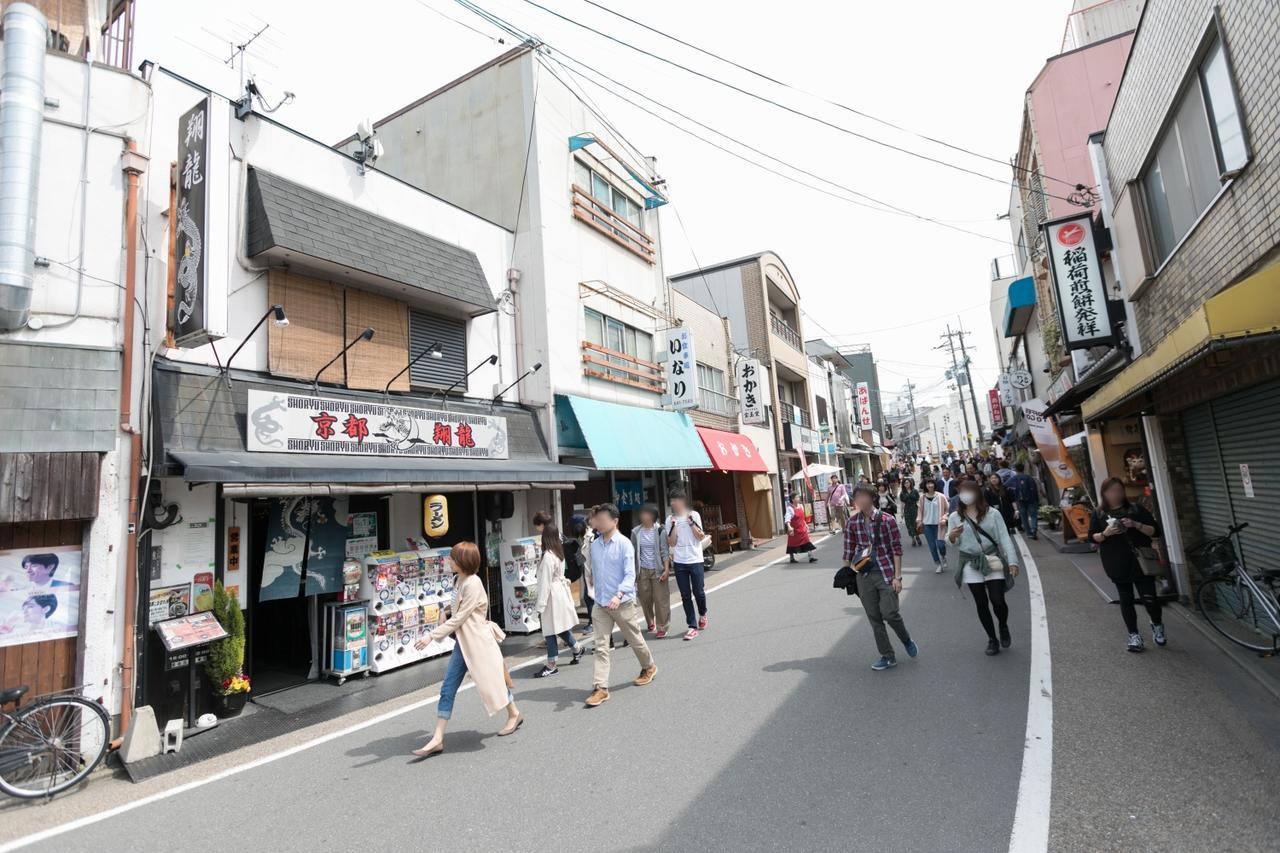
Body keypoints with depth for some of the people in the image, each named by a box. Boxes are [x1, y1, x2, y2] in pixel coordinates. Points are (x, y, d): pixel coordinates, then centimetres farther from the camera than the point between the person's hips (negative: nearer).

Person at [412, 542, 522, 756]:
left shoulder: (472, 584, -22)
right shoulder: (461, 581, 6)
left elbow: (459, 618, -22)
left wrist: (432, 636, -21)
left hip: (478, 641, -8)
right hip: (463, 641, 8)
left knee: (491, 681, 10)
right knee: (447, 689, 3)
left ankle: (514, 715, 34)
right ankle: (437, 739, 9)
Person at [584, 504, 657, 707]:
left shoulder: (624, 544, -14)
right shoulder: (595, 545, 2)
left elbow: (630, 574, -20)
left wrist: (618, 596, -33)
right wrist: (596, 592, 15)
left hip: (623, 603, -4)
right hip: (601, 604, 4)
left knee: (635, 640, 15)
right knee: (601, 646, 0)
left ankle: (649, 667, 40)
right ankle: (600, 688, 6)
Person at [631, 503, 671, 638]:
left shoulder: (659, 531, -5)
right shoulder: (636, 532, 3)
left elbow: (665, 551, -5)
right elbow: (633, 552, 8)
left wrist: (666, 569, -13)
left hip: (658, 570, -3)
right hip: (642, 571, 3)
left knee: (661, 599, -2)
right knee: (645, 599, 8)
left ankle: (662, 627, 10)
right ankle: (650, 622, 30)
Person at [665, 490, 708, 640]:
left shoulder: (694, 515, -1)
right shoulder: (670, 519, 2)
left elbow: (700, 536, -4)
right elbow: (672, 542, -3)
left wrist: (691, 522, -13)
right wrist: (674, 525, -12)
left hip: (695, 560, -1)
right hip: (679, 562, 1)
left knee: (698, 592, 4)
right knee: (685, 596, 3)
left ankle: (702, 614, 34)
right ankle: (693, 626, 11)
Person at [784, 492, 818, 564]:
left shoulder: (801, 506, 5)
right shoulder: (790, 508, -17)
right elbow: (787, 518, -27)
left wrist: (806, 525, 23)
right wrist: (789, 527, -41)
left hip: (802, 528, 5)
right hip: (794, 529, -5)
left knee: (807, 542, -1)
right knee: (793, 544, 8)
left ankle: (811, 557, 2)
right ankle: (792, 558, 23)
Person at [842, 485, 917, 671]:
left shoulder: (887, 520, -9)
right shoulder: (852, 523, 0)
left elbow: (897, 549, -7)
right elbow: (848, 551, 7)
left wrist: (897, 577, -10)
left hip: (886, 574, -3)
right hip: (864, 577, 3)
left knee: (890, 613, -9)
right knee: (874, 618, 7)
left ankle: (907, 640, 24)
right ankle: (888, 656, 23)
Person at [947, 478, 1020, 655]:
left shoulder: (992, 513, -3)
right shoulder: (955, 517, 1)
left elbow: (1004, 538, -2)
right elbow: (954, 543, 8)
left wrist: (1012, 561, -9)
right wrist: (951, 537, -15)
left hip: (993, 562, -1)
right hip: (971, 565, 1)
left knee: (998, 601, -4)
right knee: (981, 604, 6)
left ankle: (1003, 627, 29)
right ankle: (992, 639, 23)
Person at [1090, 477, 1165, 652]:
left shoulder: (1136, 509, 0)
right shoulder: (1099, 514, 2)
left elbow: (1155, 531, -1)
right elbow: (1092, 537, 2)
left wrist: (1137, 525, -17)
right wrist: (1105, 533, -16)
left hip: (1140, 562, -1)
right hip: (1118, 566, 1)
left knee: (1149, 598, -1)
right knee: (1126, 600, 7)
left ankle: (1157, 625, 30)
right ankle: (1134, 635, 17)